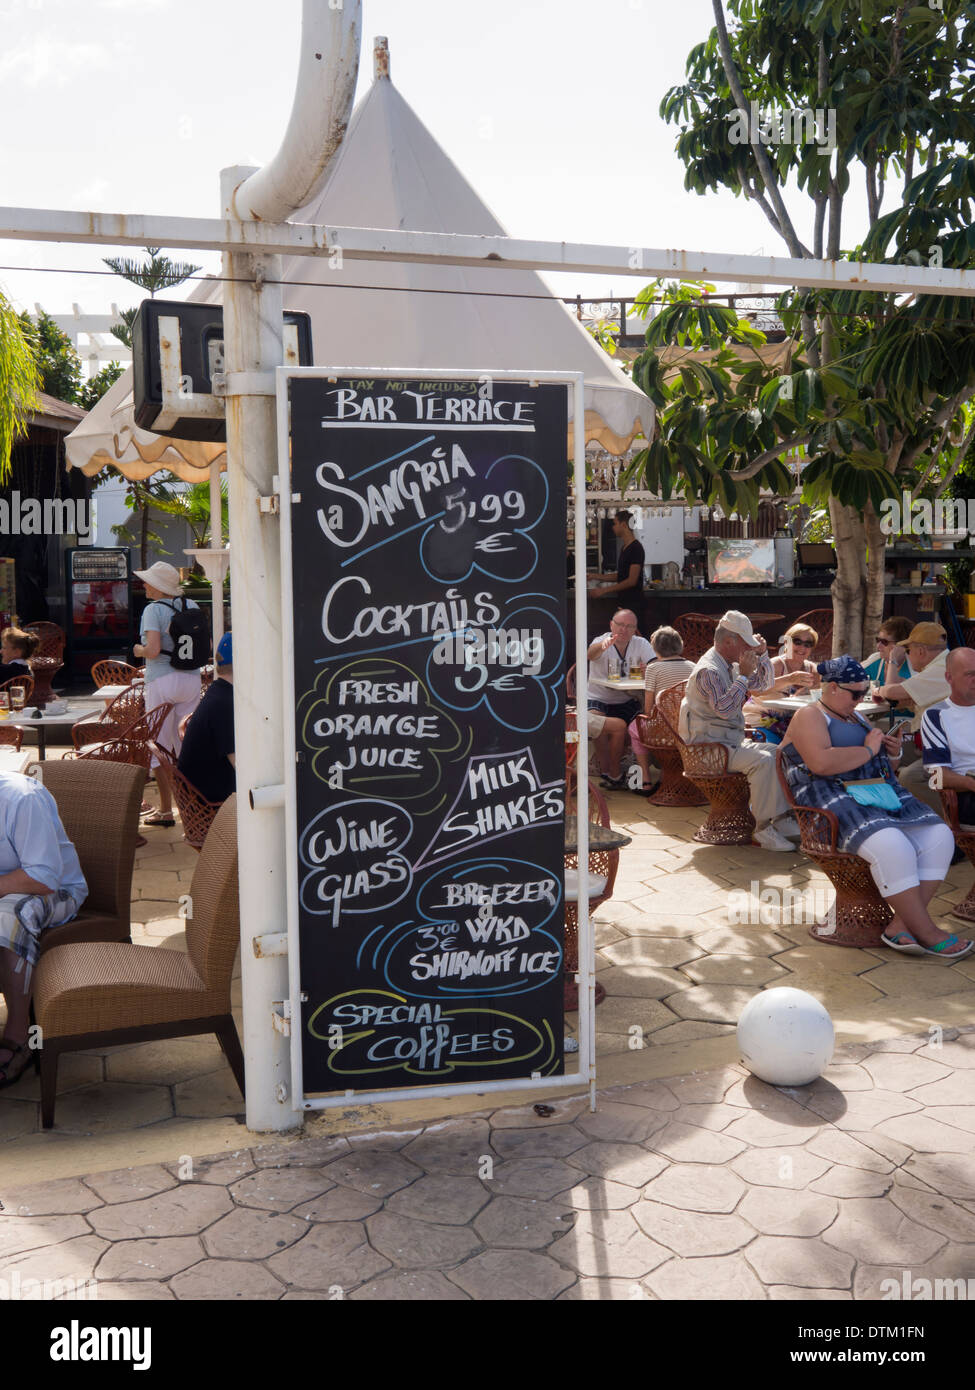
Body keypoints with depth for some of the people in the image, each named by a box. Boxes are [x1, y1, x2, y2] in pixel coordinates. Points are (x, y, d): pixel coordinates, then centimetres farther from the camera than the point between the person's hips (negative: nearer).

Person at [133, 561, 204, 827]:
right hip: (192, 679, 6)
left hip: (162, 681, -6)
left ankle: (165, 810, 5)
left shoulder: (154, 609, -11)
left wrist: (138, 650, -1)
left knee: (160, 746, 3)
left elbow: (153, 650, -20)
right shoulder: (192, 606, 7)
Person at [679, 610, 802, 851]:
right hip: (709, 747, -10)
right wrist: (743, 676, -23)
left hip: (731, 742, 10)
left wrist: (762, 655, 9)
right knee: (762, 761, -28)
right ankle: (763, 830, -24)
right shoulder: (708, 670, -16)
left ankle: (782, 818, -4)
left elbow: (765, 684, 25)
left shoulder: (730, 665, 15)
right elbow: (724, 709, -28)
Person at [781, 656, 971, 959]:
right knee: (892, 845, -34)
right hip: (837, 800, -9)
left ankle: (900, 925, -17)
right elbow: (821, 763, -19)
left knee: (940, 836, -15)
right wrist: (868, 750, -8)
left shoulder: (855, 717, 28)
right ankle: (926, 933, -21)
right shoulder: (810, 717, 1)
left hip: (883, 795, 9)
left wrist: (893, 753, 13)